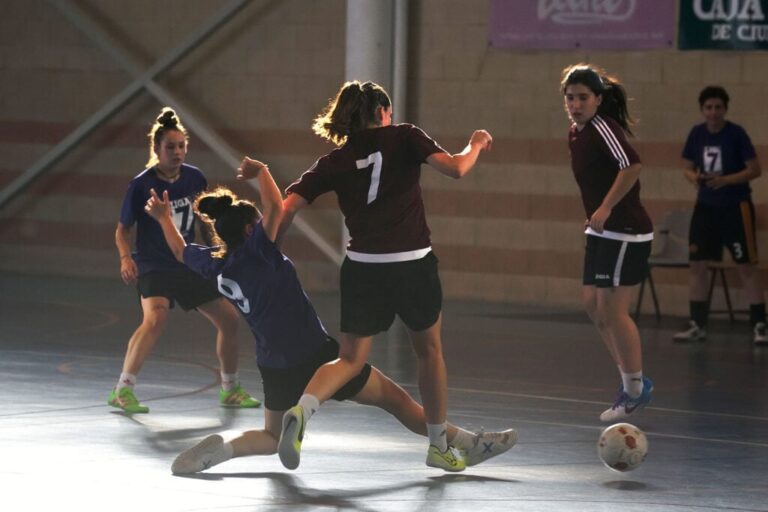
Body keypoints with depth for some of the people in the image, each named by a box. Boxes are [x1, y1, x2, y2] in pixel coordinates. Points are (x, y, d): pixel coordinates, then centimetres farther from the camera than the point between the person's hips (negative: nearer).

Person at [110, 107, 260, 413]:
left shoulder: (194, 178, 0)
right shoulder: (142, 185, -13)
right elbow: (123, 230, -5)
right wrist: (126, 258, -22)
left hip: (189, 265, 6)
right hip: (154, 267, -6)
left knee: (229, 319, 6)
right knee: (156, 319, -31)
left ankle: (230, 389, 26)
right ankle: (122, 390, -25)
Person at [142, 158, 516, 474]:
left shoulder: (216, 265, 2)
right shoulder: (254, 253, -16)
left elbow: (181, 251, 22)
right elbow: (276, 208, -30)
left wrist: (163, 217, 36)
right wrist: (262, 172, -15)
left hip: (276, 369, 6)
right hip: (316, 355, -6)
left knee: (273, 439, 23)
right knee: (393, 398, 6)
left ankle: (220, 449, -6)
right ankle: (470, 444, 13)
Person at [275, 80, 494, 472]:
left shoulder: (335, 162, 7)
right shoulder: (404, 138, 0)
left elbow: (287, 209, 0)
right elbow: (455, 168, -11)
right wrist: (476, 145, 8)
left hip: (361, 267, 2)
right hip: (412, 264, -2)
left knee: (351, 360, 9)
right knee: (429, 351, 19)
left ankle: (302, 409, -21)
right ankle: (438, 445, 29)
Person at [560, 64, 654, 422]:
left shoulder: (603, 128, -18)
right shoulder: (575, 134, 10)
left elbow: (632, 166, -30)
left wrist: (606, 208, -28)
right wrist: (593, 217, 16)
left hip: (626, 231, -9)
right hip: (601, 232, 9)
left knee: (612, 309, -5)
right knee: (592, 304, 10)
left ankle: (635, 389, 9)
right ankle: (632, 380, 22)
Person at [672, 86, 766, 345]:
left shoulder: (736, 134, -12)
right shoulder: (696, 134, 1)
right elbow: (688, 167, 11)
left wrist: (725, 180, -24)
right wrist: (694, 178, -13)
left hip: (736, 207, -5)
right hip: (706, 206, 5)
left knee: (747, 266, -4)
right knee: (697, 264, 4)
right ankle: (697, 325, 14)